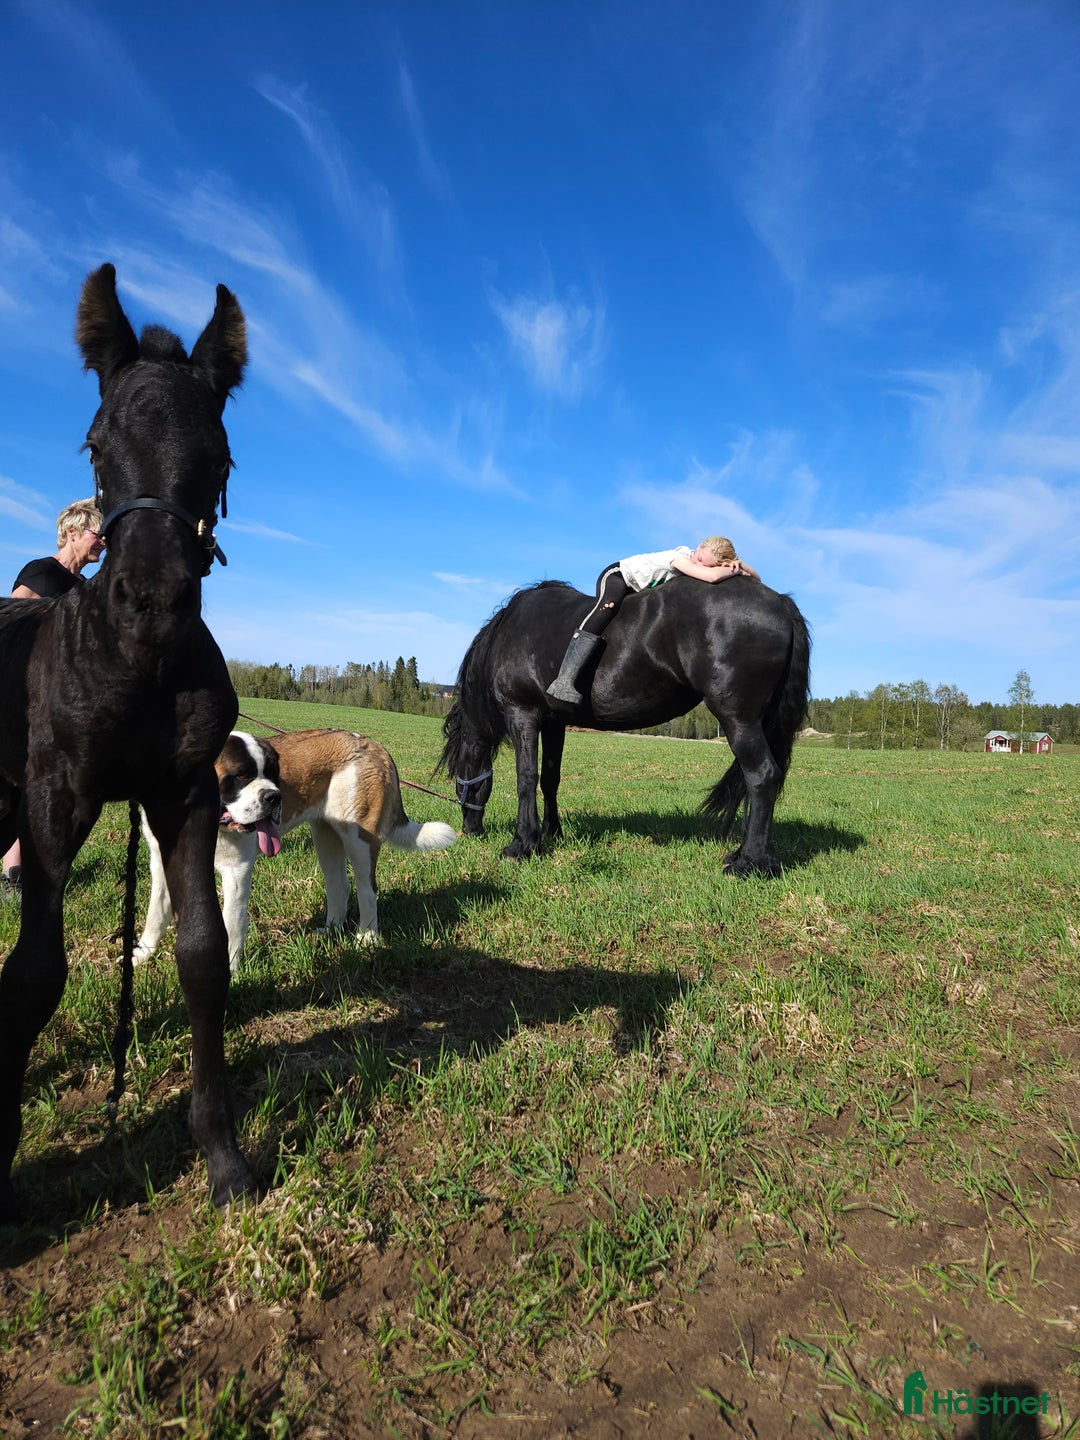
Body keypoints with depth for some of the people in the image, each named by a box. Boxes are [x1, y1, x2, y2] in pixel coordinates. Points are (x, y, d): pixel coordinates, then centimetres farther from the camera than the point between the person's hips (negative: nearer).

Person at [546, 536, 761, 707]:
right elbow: (712, 577, -51)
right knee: (608, 606, -38)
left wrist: (739, 565, -27)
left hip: (641, 593, 9)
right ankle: (564, 681, -49)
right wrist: (734, 571, -33)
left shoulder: (712, 565, -12)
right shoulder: (681, 557, -33)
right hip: (618, 574, -9)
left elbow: (756, 580, -8)